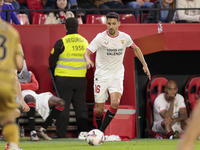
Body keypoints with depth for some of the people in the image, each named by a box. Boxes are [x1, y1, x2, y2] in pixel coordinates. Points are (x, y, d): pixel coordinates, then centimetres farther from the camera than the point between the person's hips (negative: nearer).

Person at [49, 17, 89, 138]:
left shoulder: (61, 43, -8)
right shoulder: (85, 42, 6)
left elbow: (52, 61, -3)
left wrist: (56, 73, 13)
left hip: (64, 79, -3)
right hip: (81, 79, 3)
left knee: (63, 106, 0)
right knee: (81, 106, 9)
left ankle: (61, 133, -1)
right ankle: (84, 131, 7)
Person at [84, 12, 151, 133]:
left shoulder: (125, 38, -1)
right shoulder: (101, 38, -10)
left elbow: (135, 48, 18)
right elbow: (87, 52, -15)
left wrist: (144, 65, 15)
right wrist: (88, 60, -39)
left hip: (117, 76, 1)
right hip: (101, 76, -1)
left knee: (115, 103, -22)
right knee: (99, 109, 0)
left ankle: (102, 131, -13)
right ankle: (98, 130, 26)